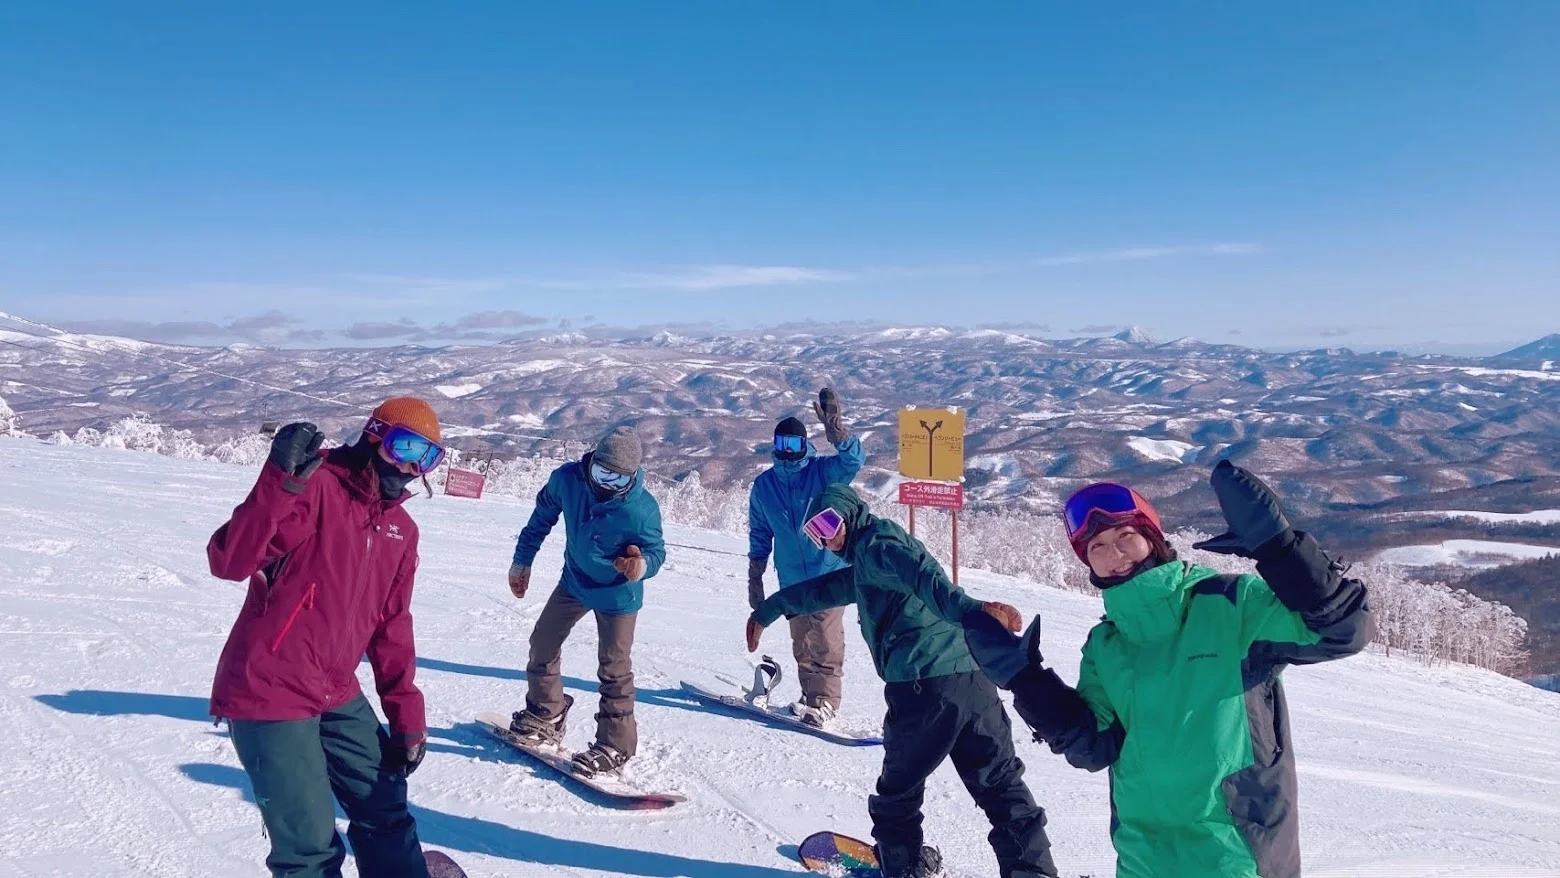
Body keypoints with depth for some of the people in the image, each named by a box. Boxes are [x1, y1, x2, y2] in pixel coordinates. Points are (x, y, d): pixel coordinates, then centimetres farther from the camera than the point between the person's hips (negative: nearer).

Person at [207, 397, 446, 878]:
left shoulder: (402, 530, 7)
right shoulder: (315, 487, -15)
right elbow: (229, 562, -26)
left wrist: (406, 714, 11)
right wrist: (281, 482, -38)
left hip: (337, 696, 8)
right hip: (270, 694, -7)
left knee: (385, 810, 17)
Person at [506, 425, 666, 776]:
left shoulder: (642, 509, -32)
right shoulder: (567, 479, -21)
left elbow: (656, 550, -16)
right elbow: (543, 517, -1)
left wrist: (641, 565, -41)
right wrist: (522, 561, 7)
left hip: (617, 594, -5)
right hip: (574, 582, 5)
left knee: (614, 668, -4)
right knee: (542, 642, 14)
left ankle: (615, 744, 11)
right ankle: (545, 715, 35)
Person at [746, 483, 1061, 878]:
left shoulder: (875, 541, 1)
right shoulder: (866, 565, 29)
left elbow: (920, 574, -21)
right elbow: (823, 589, 43)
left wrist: (968, 610, -39)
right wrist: (769, 609, 55)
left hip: (925, 684, -8)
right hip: (972, 675, 8)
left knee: (900, 786, 14)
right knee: (1000, 783, 14)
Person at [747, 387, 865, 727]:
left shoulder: (823, 472, -6)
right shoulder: (764, 485, 5)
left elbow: (853, 459, -26)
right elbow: (759, 536, 12)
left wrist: (834, 426, -42)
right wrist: (754, 578, 12)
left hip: (829, 574, -4)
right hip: (792, 579, 4)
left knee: (826, 640, -7)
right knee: (802, 642, 12)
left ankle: (825, 700, 5)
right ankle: (811, 695, 25)